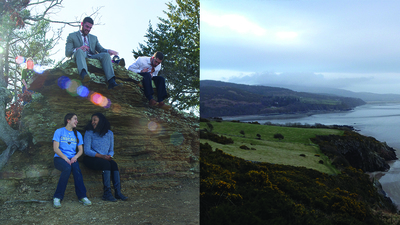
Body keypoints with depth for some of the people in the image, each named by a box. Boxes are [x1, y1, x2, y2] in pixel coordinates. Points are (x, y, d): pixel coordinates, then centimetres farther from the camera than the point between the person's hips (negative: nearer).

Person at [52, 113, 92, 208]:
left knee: (76, 168, -32)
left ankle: (82, 196, -29)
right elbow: (55, 148, -4)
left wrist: (75, 157, -10)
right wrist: (64, 157, -19)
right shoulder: (59, 132, 6)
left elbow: (81, 150, 12)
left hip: (72, 158, 3)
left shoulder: (78, 134, 18)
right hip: (59, 158, -3)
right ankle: (57, 198, -29)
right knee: (67, 168, -36)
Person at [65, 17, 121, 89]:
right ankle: (84, 75, -66)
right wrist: (77, 49, -17)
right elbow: (67, 53, 6)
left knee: (105, 55, -26)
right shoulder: (72, 36, 19)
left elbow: (101, 49, 18)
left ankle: (111, 82, -46)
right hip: (78, 57, -3)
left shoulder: (94, 38, 32)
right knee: (80, 51, -37)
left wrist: (108, 51, -7)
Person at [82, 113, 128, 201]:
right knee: (106, 164, -33)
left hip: (105, 159, 4)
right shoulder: (89, 133, -1)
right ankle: (107, 193, -36)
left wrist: (109, 156, -12)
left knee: (114, 164, -28)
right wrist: (102, 156, -19)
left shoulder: (109, 133, 9)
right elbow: (87, 151, -9)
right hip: (90, 159, -3)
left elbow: (111, 150, 13)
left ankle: (118, 192, -33)